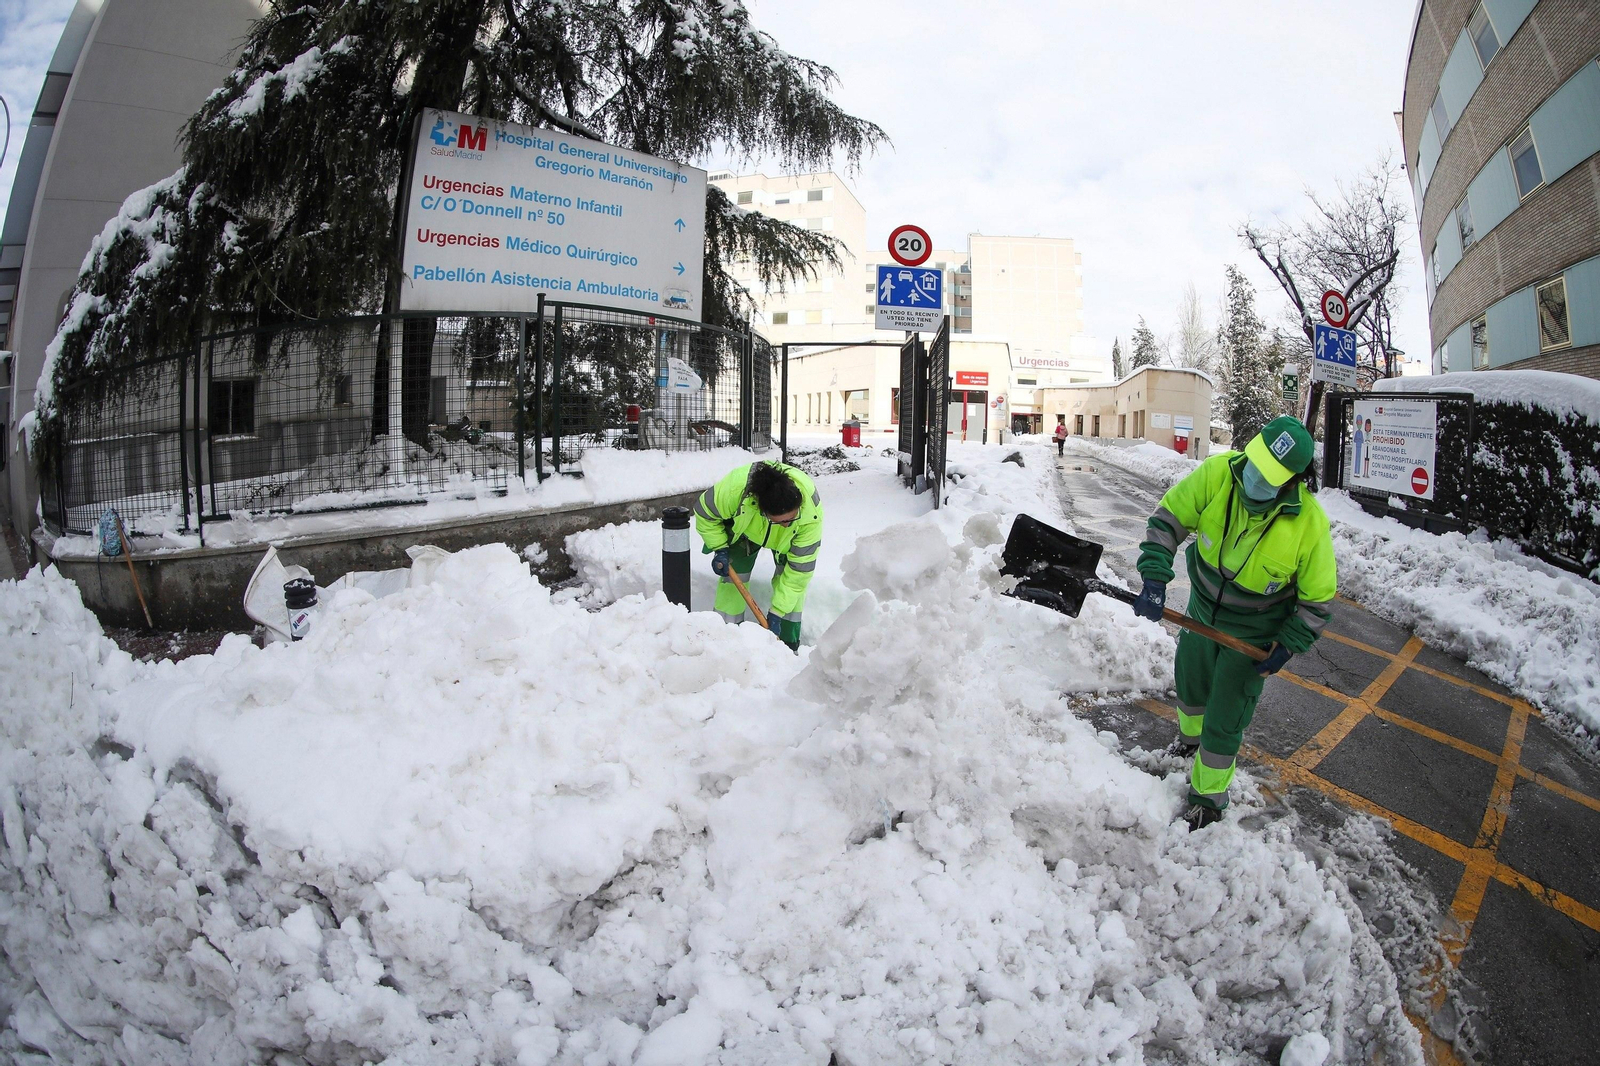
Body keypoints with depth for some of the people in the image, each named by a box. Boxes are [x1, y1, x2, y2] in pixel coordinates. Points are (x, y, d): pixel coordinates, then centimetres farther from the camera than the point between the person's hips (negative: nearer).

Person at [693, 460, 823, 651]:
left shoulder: (811, 513, -43)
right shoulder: (736, 490, -45)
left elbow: (801, 567, -35)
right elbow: (704, 511, -22)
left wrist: (777, 612, -33)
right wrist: (719, 549, -23)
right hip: (744, 528, 0)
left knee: (793, 578, -12)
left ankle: (790, 645, 1)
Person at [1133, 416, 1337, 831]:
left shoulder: (1310, 524, -30)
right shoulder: (1217, 474, -26)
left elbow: (1318, 599, -15)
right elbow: (1168, 518, -17)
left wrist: (1286, 648, -15)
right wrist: (1155, 579, -27)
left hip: (1253, 635, -4)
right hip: (1202, 611, 4)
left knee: (1224, 721, 2)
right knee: (1190, 680, 28)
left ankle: (1208, 798, 25)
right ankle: (1191, 737, 61)